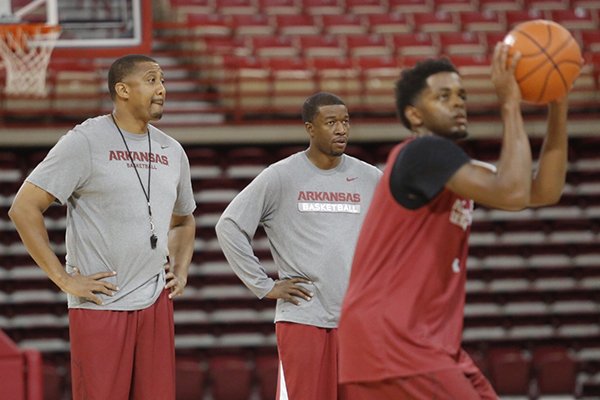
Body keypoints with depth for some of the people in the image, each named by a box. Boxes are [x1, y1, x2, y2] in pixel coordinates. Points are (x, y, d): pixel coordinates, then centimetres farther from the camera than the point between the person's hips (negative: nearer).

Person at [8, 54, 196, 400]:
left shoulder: (172, 151, 13)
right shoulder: (85, 142, -6)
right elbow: (24, 208, -9)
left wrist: (181, 270, 12)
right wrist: (64, 279, -12)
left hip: (156, 303, 6)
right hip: (100, 304, -6)